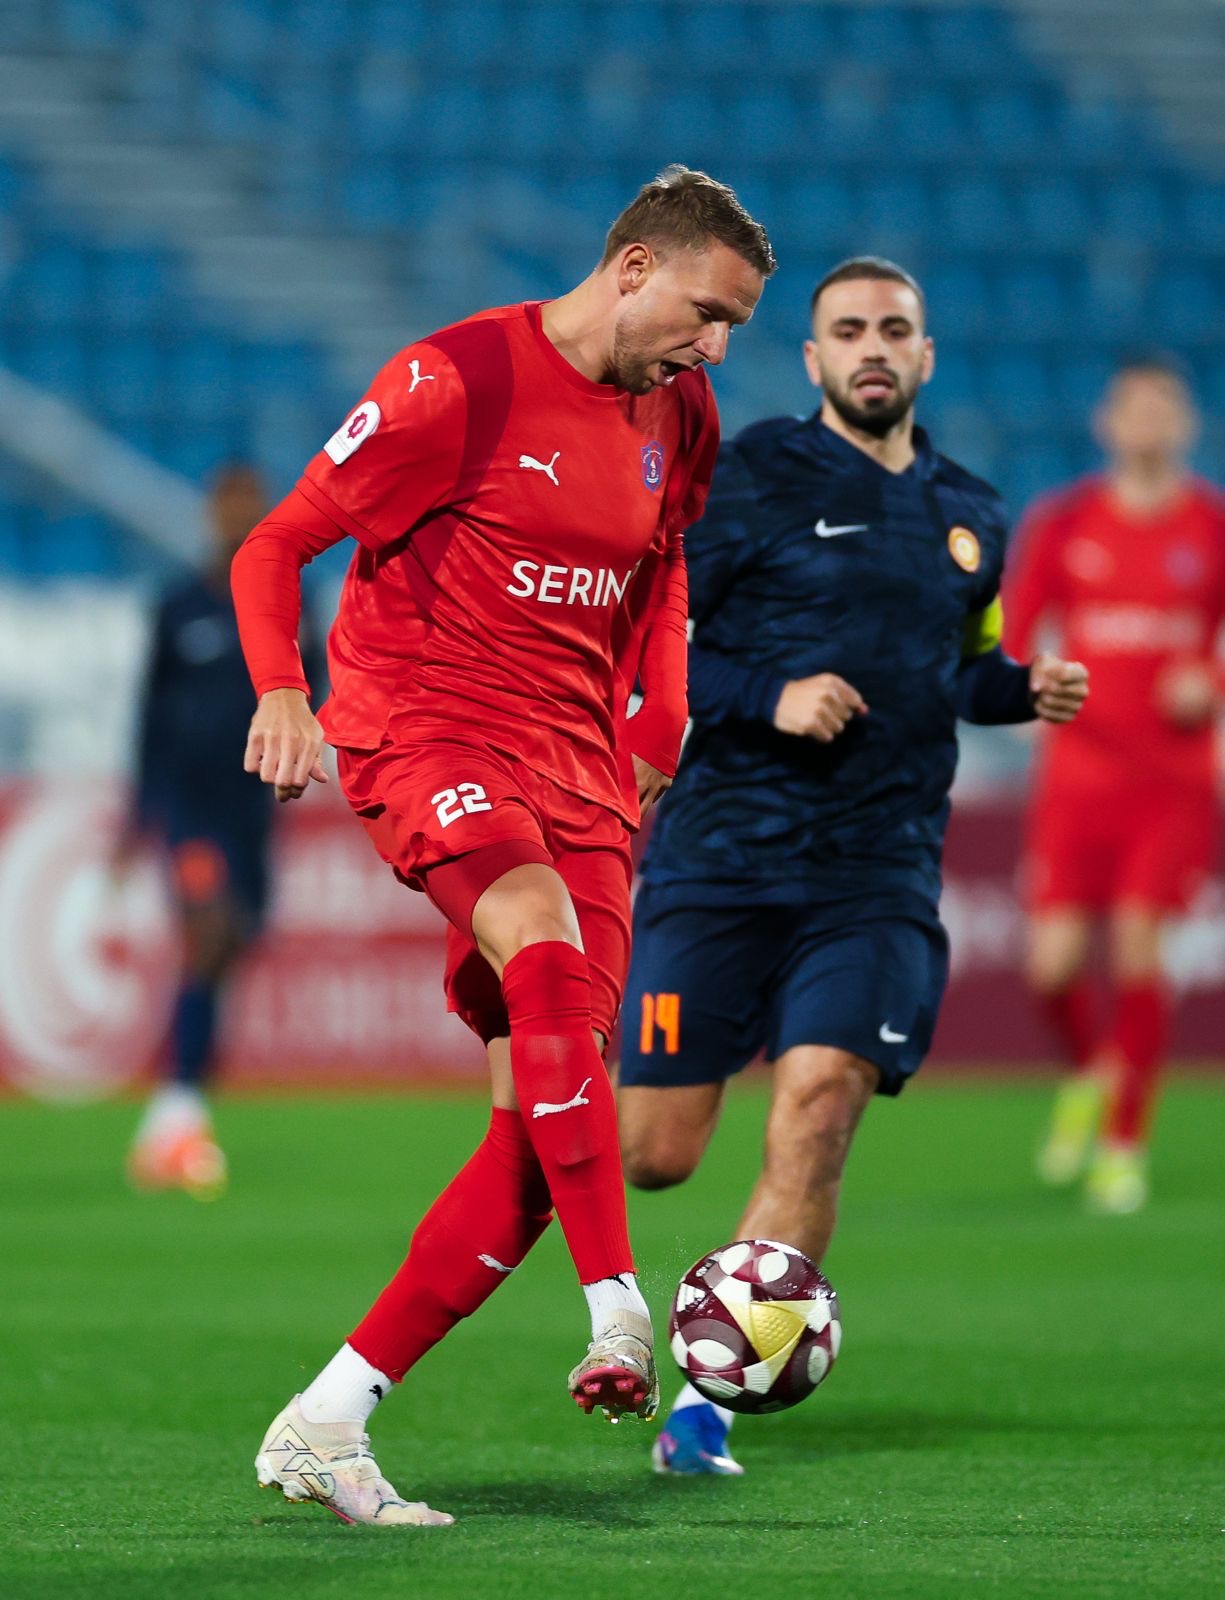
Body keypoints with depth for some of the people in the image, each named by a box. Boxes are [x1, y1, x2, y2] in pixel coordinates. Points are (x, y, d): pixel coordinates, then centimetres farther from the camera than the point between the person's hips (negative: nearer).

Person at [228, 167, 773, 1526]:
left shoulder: (679, 421, 12)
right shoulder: (458, 382, -8)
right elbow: (274, 548, -5)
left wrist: (662, 721, 13)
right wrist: (279, 689, -23)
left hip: (580, 759, 7)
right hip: (424, 728, -6)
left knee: (543, 1133, -6)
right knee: (546, 950, -37)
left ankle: (326, 1424, 0)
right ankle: (619, 1319, -42)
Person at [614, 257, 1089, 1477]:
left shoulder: (971, 517, 15)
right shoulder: (749, 480, -2)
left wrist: (1026, 688, 9)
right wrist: (766, 698, -17)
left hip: (880, 877, 3)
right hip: (723, 858, -3)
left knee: (818, 1108, -17)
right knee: (652, 1156, -4)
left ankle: (709, 1400, -9)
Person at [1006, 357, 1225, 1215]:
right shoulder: (1062, 523, 3)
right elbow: (1008, 638, 8)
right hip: (1080, 775, 1)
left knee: (1137, 946, -12)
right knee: (1054, 964, -7)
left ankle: (1126, 1143, 2)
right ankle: (1089, 1075, 26)